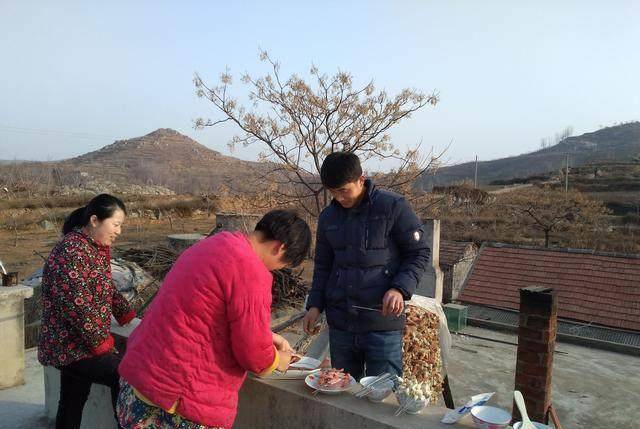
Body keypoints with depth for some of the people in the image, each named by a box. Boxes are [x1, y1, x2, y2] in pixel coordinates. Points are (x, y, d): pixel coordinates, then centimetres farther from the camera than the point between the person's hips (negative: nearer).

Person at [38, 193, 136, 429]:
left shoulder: (98, 248, 8)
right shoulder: (72, 251, -22)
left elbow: (108, 289, 19)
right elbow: (77, 306, -24)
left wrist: (129, 317, 11)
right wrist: (101, 343, -19)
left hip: (74, 344, 9)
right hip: (72, 346, -9)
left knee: (72, 404, 17)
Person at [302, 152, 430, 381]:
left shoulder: (393, 207, -7)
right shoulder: (328, 217, 8)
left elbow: (419, 253, -3)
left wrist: (400, 289, -18)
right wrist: (315, 305, 5)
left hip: (383, 323, -4)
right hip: (339, 324, 5)